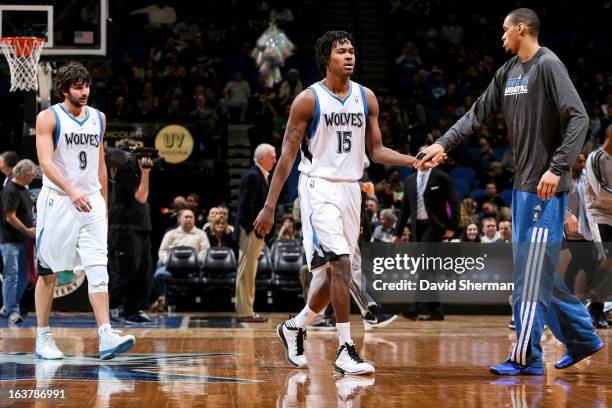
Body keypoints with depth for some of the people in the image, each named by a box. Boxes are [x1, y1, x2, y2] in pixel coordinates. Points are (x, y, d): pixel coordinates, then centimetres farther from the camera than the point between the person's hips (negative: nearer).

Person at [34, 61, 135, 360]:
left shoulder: (98, 118, 12)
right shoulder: (48, 118, -5)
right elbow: (45, 162, -17)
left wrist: (104, 206, 17)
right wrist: (71, 191, -31)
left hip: (91, 203, 4)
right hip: (57, 201, -4)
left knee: (98, 271, -9)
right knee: (48, 273, 4)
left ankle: (106, 337, -17)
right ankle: (43, 338, 14)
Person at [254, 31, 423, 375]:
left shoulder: (366, 98, 6)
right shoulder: (308, 100, -8)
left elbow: (376, 151, 11)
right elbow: (288, 154, -7)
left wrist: (414, 160, -6)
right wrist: (270, 206, -9)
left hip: (351, 189, 6)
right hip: (319, 188, -6)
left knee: (336, 272, 10)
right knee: (340, 263, -18)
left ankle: (295, 327, 33)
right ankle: (346, 351, -15)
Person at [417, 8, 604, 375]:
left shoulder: (548, 65, -11)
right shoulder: (508, 72, 14)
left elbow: (579, 119, -18)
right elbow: (478, 113, 21)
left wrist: (557, 168, -24)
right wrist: (444, 144, 11)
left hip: (547, 188, -9)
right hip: (523, 185, 9)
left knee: (533, 273, -8)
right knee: (539, 272, 13)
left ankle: (526, 357, -5)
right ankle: (583, 338, 23)